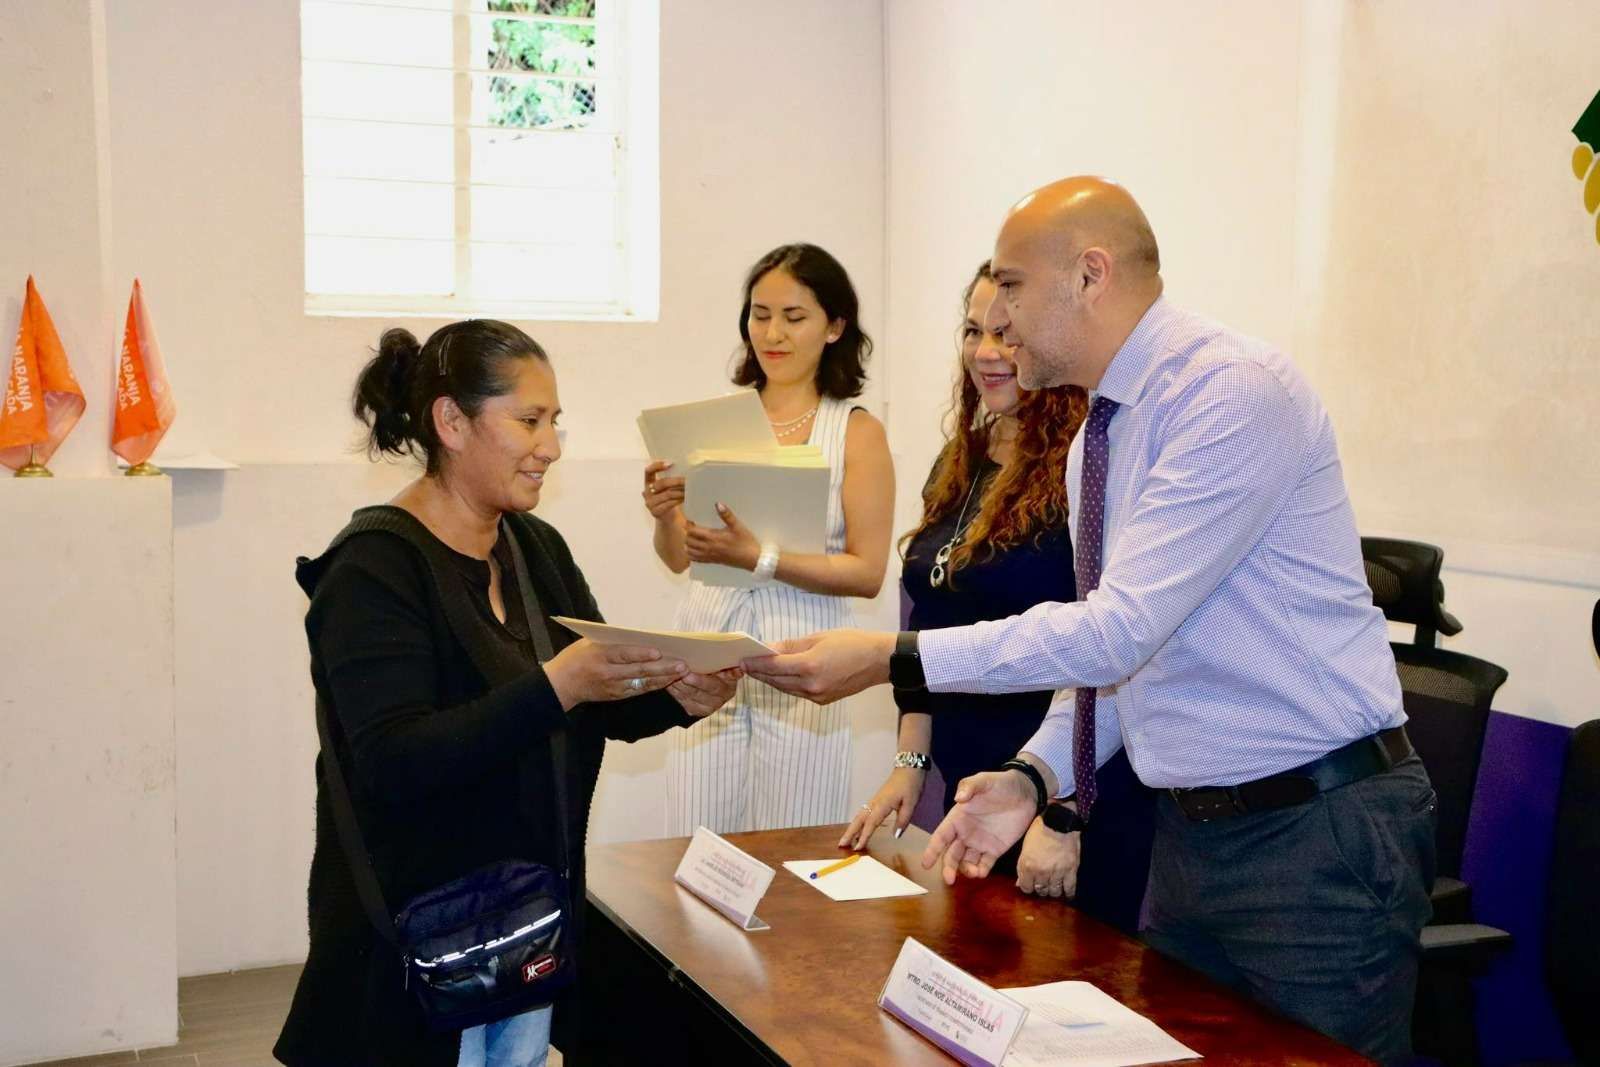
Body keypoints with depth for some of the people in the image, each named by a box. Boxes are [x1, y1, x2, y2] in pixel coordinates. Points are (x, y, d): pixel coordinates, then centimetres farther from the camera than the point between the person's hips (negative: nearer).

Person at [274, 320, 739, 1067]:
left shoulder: (537, 547, 6)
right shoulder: (375, 568, -16)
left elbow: (606, 710, 7)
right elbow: (392, 762, -27)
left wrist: (678, 697, -14)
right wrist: (555, 686, -36)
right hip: (417, 934, -7)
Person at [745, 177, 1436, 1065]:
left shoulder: (1235, 392, -18)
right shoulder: (1097, 439, 11)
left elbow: (1122, 629, -24)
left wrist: (891, 658, -22)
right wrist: (1033, 777, 0)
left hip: (1317, 833, -8)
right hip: (1192, 831, 8)